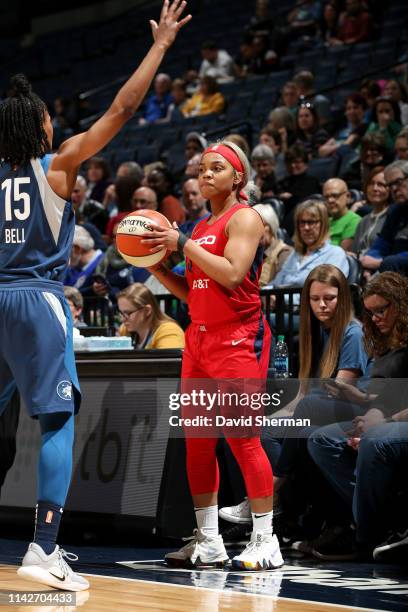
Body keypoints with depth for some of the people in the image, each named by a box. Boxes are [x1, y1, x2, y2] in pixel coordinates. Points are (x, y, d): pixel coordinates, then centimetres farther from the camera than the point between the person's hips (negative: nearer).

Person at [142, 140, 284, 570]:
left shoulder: (244, 218, -5)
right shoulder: (201, 228, 18)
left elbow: (232, 274, -20)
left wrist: (182, 243, -16)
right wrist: (154, 264, 9)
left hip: (238, 337, -8)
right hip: (199, 336, 8)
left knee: (241, 437, -10)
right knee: (197, 438, 6)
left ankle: (265, 542, -5)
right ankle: (208, 542, 11)